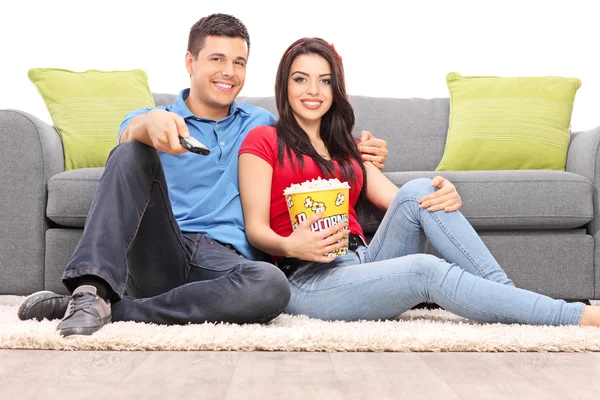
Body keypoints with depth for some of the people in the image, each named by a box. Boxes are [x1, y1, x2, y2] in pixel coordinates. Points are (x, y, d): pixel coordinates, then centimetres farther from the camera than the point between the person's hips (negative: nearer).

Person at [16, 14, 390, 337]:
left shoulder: (262, 124, 24)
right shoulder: (153, 117, 15)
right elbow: (132, 132, -9)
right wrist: (150, 123, -37)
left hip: (225, 263, 1)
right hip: (157, 255, -1)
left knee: (273, 285, -36)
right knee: (133, 153, -23)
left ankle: (111, 309, -30)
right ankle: (93, 287, -38)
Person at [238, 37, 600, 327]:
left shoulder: (345, 150, 25)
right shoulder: (264, 140, 8)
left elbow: (398, 200, 11)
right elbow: (256, 228, -3)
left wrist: (445, 199, -13)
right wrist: (290, 246, -26)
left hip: (364, 262, 6)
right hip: (309, 279, -6)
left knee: (419, 191, -19)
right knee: (426, 270, -29)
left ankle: (507, 292, -24)